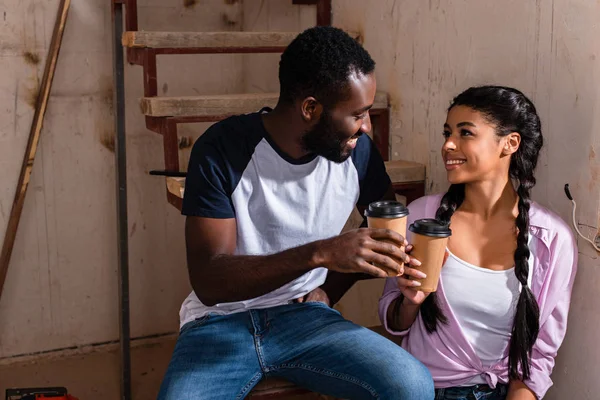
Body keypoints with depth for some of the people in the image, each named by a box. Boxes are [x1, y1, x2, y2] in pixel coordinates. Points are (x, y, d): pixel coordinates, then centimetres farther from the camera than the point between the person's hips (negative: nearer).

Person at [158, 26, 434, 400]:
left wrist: (331, 288, -1)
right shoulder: (222, 150, -15)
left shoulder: (357, 149, -5)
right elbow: (208, 281, -20)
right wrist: (318, 254, -33)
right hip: (222, 322, -2)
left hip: (306, 316, 2)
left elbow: (389, 228, 14)